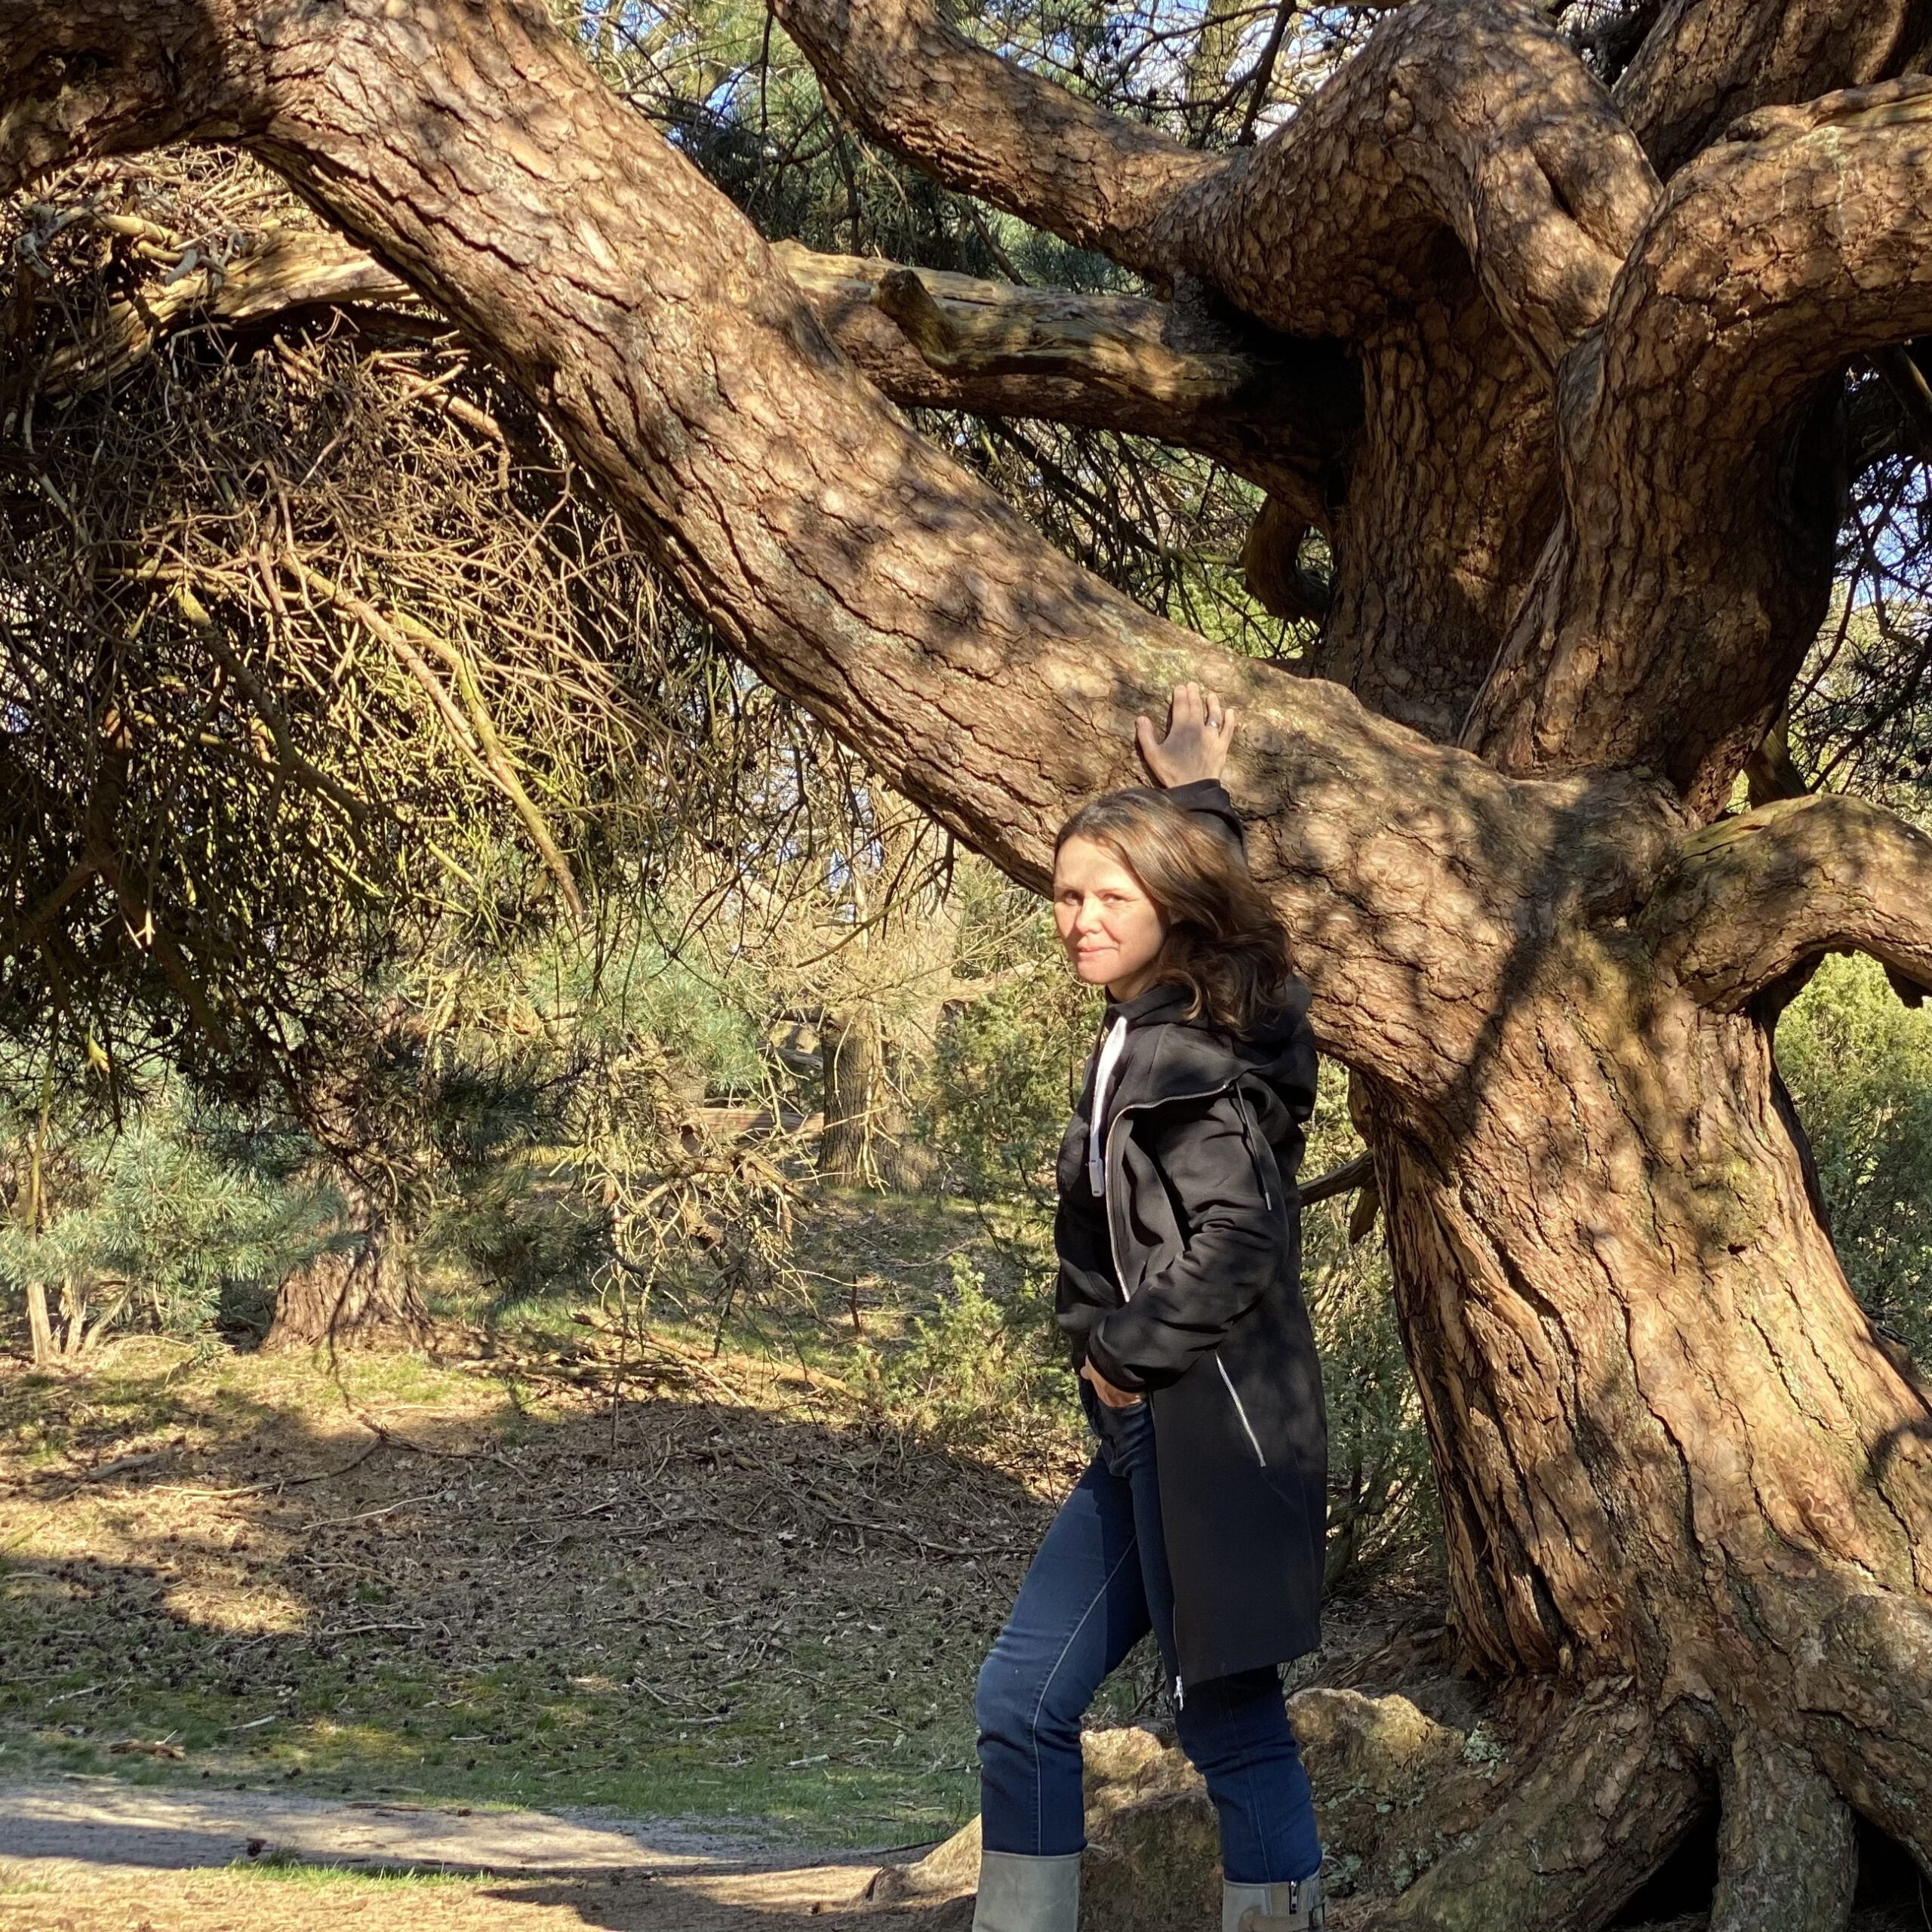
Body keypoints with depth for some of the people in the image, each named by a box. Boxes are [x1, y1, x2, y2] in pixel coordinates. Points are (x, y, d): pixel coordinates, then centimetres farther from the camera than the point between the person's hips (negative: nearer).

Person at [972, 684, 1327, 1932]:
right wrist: (1197, 795, 39)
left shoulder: (1179, 1050, -14)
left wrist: (1128, 1351, -14)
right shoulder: (1169, 1019, 12)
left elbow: (1236, 1237, -24)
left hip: (1209, 1432, -10)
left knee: (1233, 1724, -3)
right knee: (1024, 1703, 8)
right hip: (1154, 1432, 10)